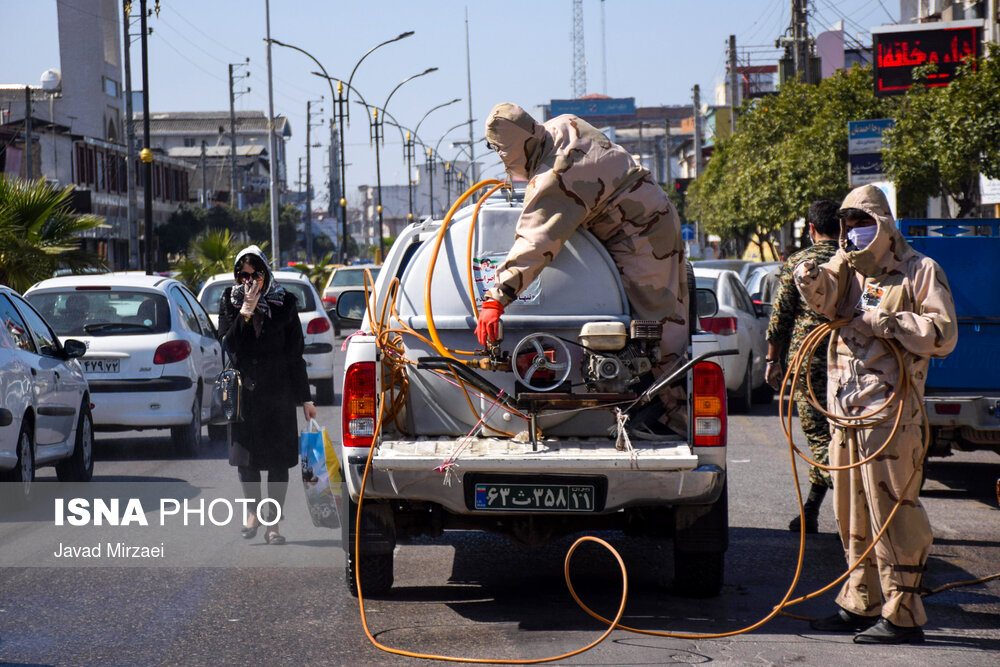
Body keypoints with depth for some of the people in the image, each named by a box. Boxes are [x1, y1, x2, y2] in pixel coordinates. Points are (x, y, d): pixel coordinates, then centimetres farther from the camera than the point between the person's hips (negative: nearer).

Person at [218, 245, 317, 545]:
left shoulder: (283, 303, 0)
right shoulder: (230, 302, 3)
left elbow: (295, 354, 2)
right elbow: (227, 344, -9)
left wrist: (305, 398, 1)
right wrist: (246, 311, -18)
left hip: (277, 392, -1)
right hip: (244, 390, 1)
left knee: (278, 458, -1)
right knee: (245, 456, 6)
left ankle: (272, 523, 7)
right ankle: (255, 511, 27)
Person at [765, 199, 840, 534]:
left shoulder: (797, 263, 0)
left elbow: (780, 315, -1)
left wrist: (773, 359, 6)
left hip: (805, 357, -3)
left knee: (819, 436, -3)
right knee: (827, 432, 12)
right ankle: (810, 511, 15)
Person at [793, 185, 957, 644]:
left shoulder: (920, 272, 1)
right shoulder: (849, 267, 17)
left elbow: (944, 334, -5)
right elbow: (827, 298, -2)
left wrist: (891, 323, -16)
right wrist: (812, 282, -24)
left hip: (891, 409, -7)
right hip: (846, 408, 7)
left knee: (892, 511, -9)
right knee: (852, 512, 12)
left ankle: (902, 615, -7)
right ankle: (860, 604, 22)